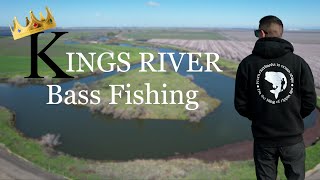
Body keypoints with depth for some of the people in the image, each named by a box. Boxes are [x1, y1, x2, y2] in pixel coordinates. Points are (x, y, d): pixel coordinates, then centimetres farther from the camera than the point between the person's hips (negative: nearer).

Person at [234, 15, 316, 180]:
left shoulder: (248, 63, -8)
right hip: (293, 136, 1)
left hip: (263, 137, 0)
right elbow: (310, 102, -4)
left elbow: (240, 105, -6)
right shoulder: (298, 62, -7)